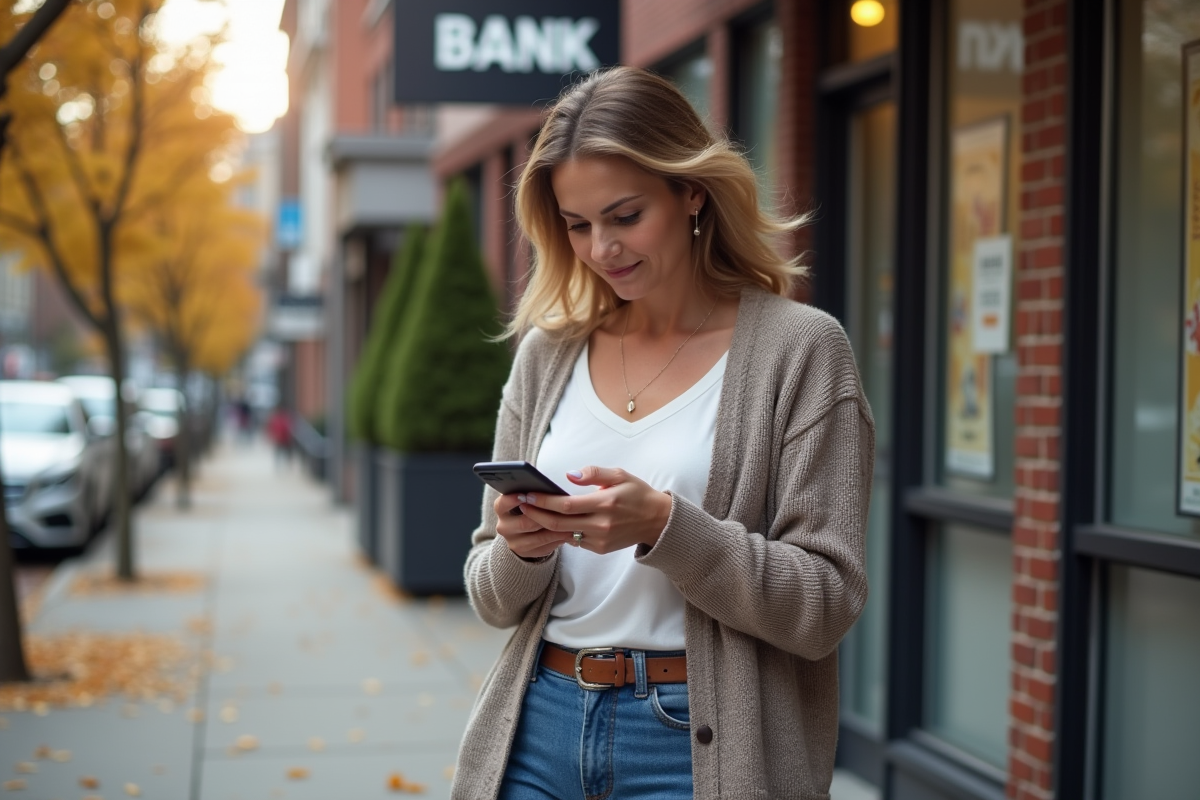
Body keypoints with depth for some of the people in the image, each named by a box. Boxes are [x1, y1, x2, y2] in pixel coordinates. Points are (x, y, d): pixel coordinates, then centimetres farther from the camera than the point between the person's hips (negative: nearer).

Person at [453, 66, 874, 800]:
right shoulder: (548, 354, 6)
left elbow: (825, 606, -11)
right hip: (541, 729, 4)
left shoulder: (800, 348, -7)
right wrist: (522, 551, -12)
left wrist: (664, 526, -23)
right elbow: (493, 598, 10)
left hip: (698, 740, -3)